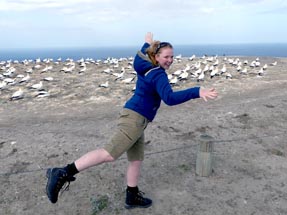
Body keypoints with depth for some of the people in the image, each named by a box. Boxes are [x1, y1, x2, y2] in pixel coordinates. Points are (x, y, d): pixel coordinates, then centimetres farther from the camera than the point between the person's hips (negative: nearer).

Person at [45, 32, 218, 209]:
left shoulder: (146, 67, 15)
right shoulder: (159, 75, -12)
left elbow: (138, 58, 39)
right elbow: (169, 98, -29)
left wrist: (147, 44, 54)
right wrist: (197, 92, -37)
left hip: (135, 119, 10)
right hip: (134, 118, -10)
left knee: (137, 159, 15)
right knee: (109, 154, -16)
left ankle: (132, 197, 26)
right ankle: (64, 173, -17)